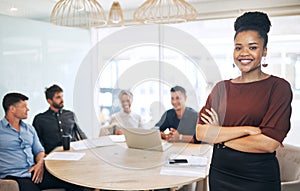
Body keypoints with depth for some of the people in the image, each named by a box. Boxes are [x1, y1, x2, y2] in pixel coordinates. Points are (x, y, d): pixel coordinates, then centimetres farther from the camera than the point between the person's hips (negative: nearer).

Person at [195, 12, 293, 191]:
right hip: (220, 173, 4)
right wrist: (246, 129, -17)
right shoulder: (221, 88, 3)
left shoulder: (279, 87, -7)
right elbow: (201, 133, -7)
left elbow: (269, 143, -17)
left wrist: (219, 137, -9)